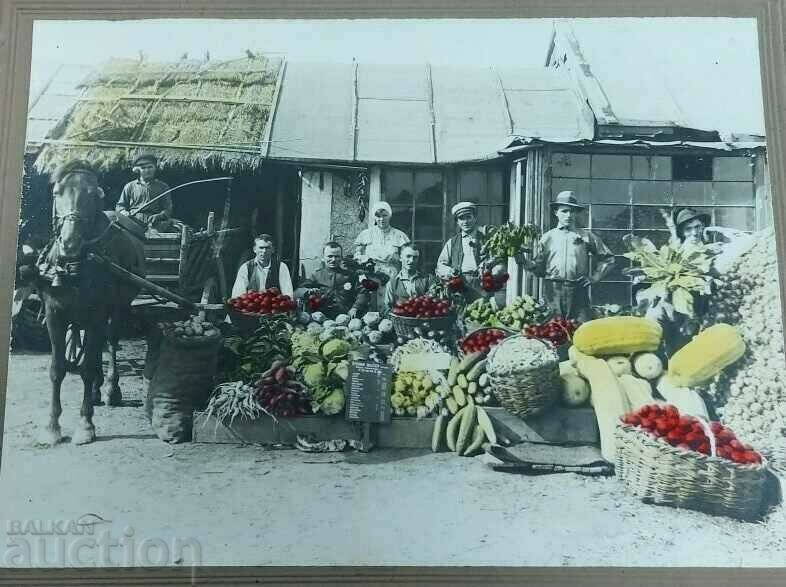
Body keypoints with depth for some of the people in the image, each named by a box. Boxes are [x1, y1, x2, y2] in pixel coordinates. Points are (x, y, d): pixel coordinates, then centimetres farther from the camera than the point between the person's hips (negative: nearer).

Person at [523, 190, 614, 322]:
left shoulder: (586, 236, 12)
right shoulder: (547, 237, 13)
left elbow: (608, 258, 17)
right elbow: (540, 268, 9)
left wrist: (595, 277, 6)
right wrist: (525, 263, -9)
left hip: (578, 291, 0)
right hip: (552, 292, 0)